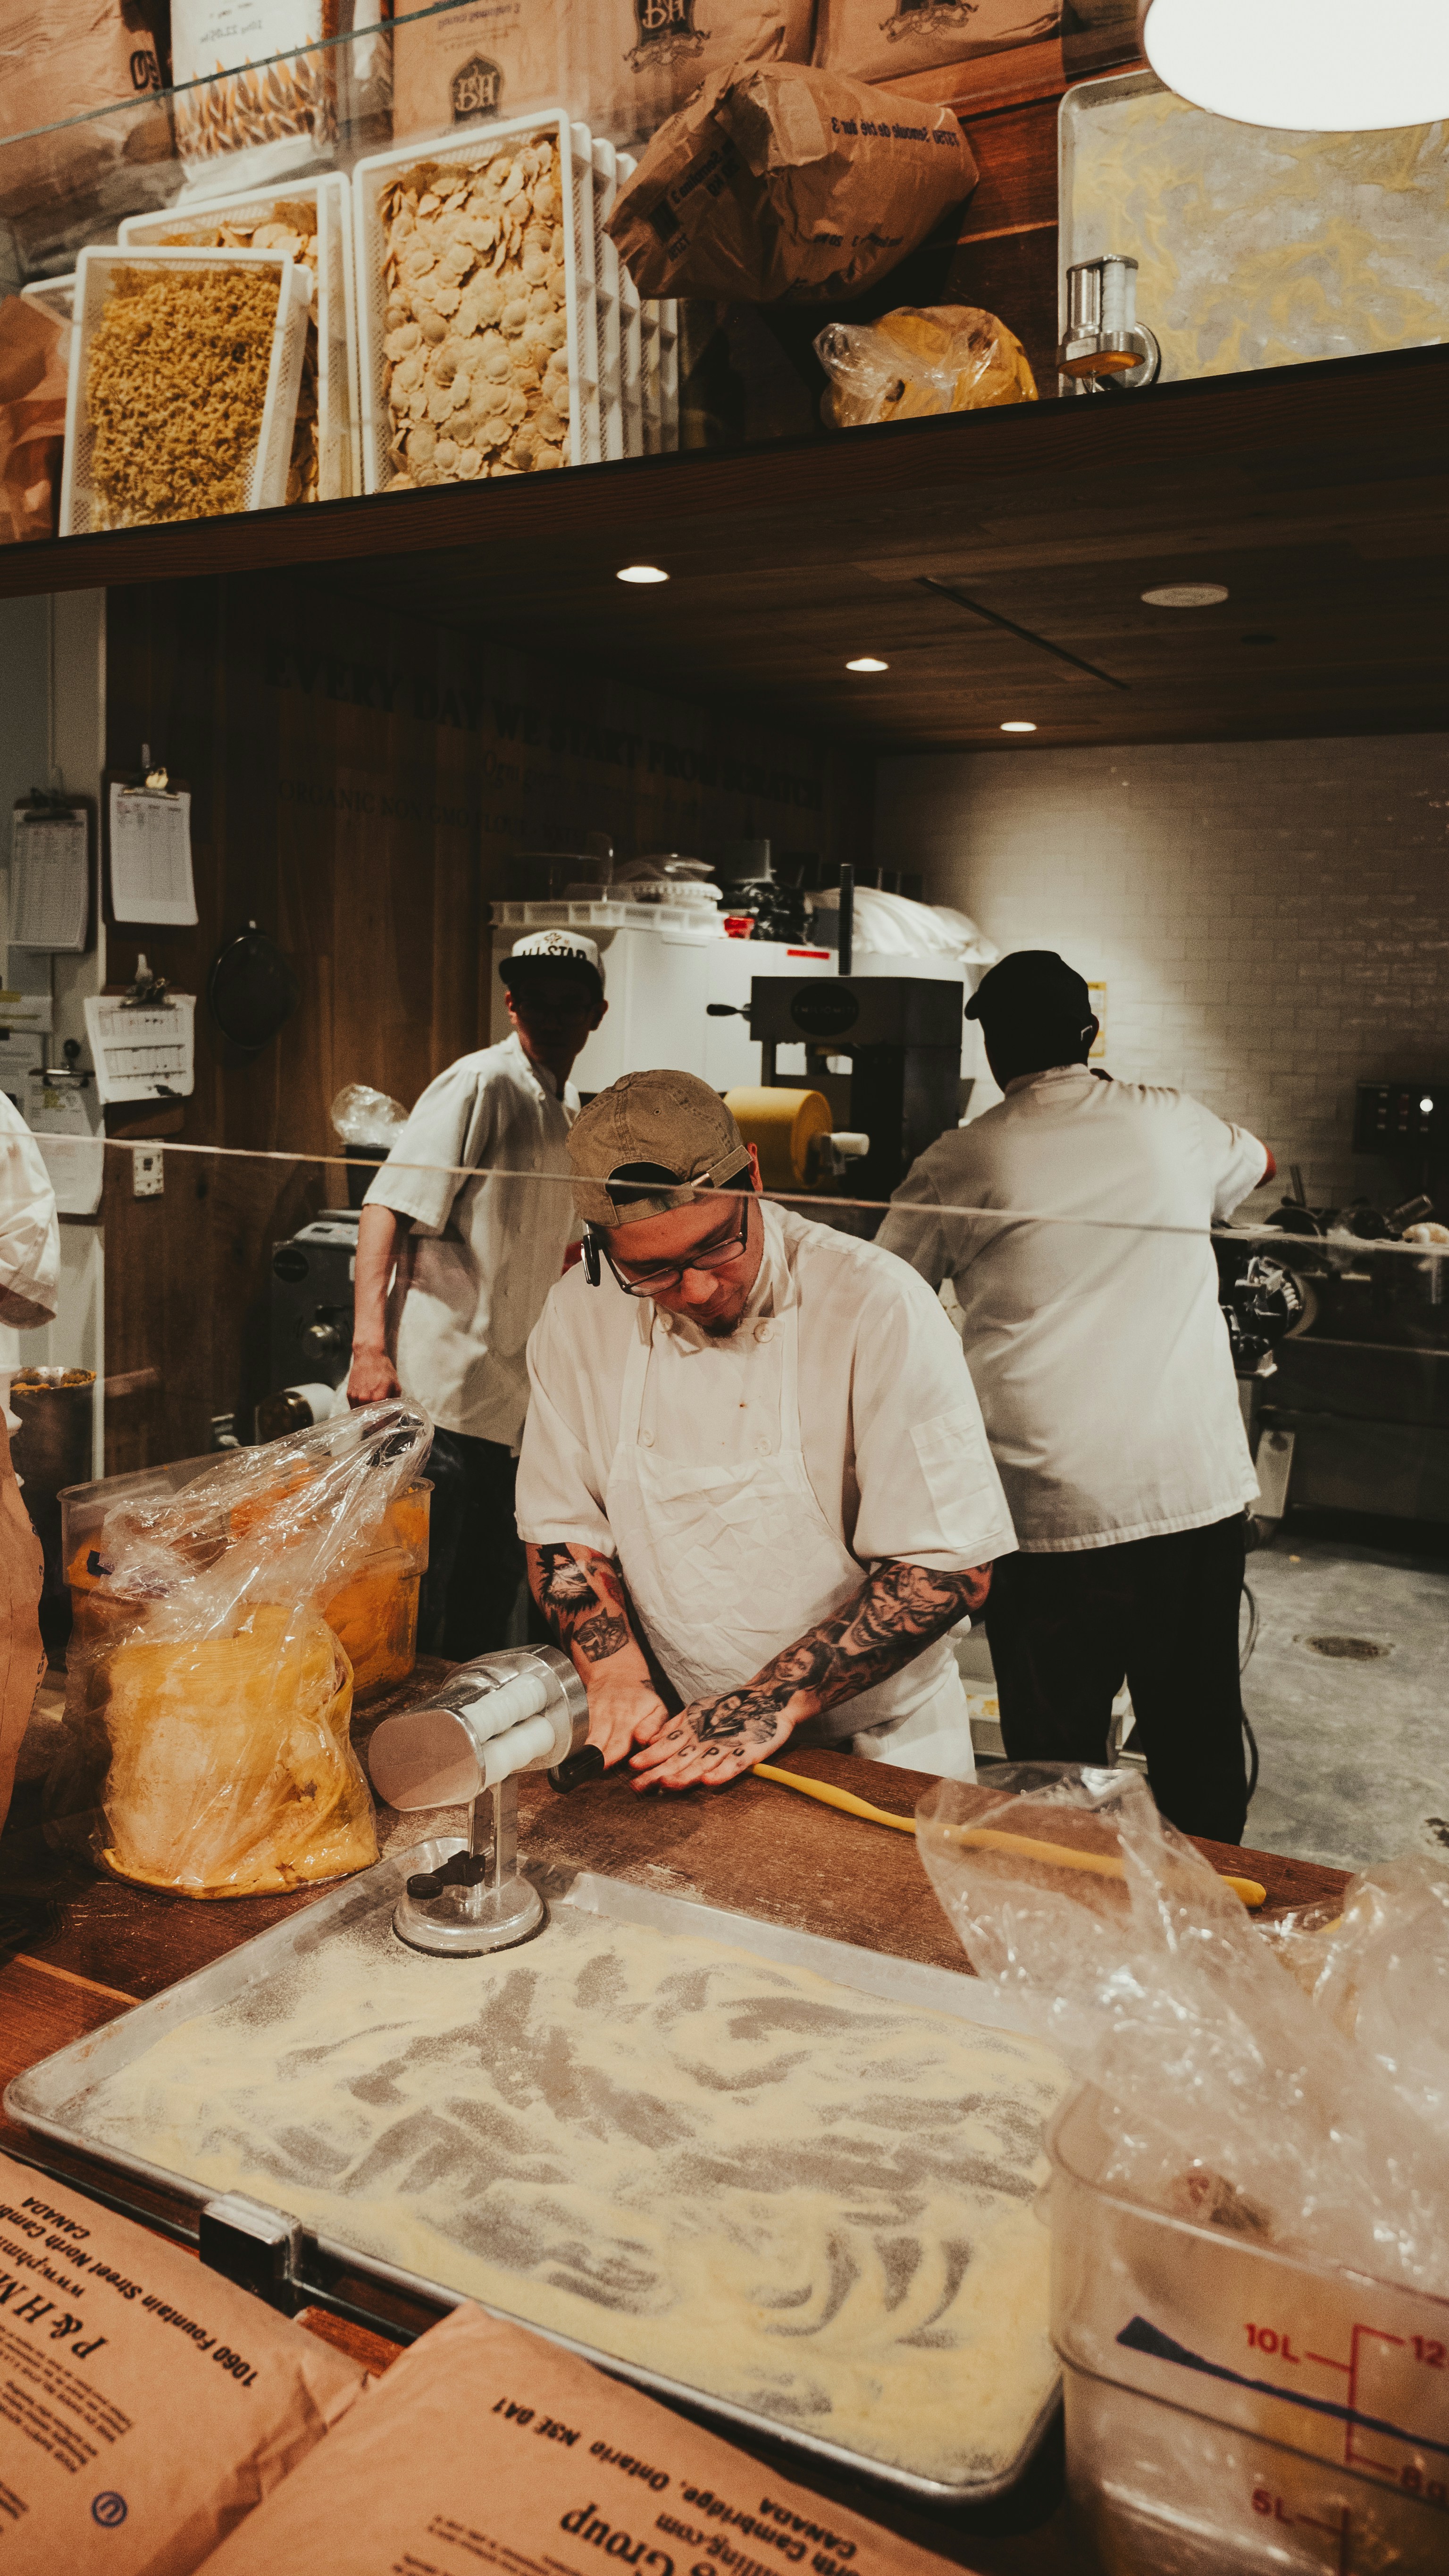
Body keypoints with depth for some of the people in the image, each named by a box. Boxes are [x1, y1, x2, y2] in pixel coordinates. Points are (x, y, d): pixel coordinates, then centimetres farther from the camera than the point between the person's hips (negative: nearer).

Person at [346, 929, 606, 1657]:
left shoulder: (568, 1109, 16)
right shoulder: (480, 1084, -10)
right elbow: (387, 1208, -18)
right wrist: (370, 1347, -25)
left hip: (510, 1400, 9)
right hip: (444, 1398, -8)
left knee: (490, 1603, 15)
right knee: (432, 1619, -4)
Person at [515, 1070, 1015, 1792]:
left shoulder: (879, 1308, -16)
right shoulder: (578, 1314, -3)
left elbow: (950, 1567, -15)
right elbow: (561, 1531, 7)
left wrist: (774, 1704, -20)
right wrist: (619, 1677, -9)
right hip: (671, 1736, 3)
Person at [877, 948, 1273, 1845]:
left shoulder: (960, 1164, -6)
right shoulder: (1173, 1124, 4)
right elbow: (1258, 1162, 27)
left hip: (1054, 1510, -3)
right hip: (1203, 1491, 3)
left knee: (1056, 1765, 10)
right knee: (1200, 1746, 18)